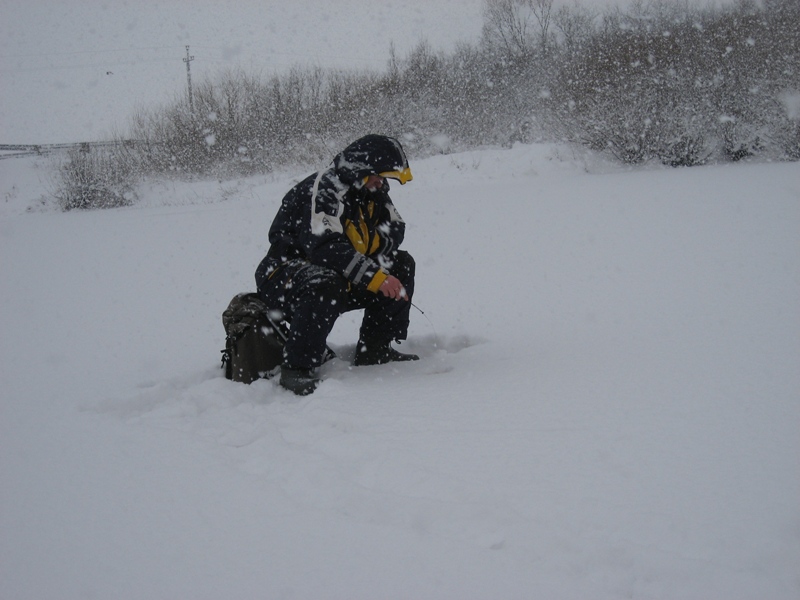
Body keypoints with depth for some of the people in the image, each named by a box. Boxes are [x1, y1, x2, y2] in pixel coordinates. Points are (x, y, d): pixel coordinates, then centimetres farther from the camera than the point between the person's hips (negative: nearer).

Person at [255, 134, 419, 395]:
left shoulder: (372, 190, 7)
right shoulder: (322, 189, -22)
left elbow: (395, 228, 10)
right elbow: (325, 246, -34)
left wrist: (378, 240, -15)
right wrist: (375, 277, -37)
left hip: (340, 278, 9)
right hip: (285, 278, -9)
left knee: (401, 265, 2)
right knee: (326, 285, -41)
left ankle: (375, 350, 3)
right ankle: (296, 367, -30)